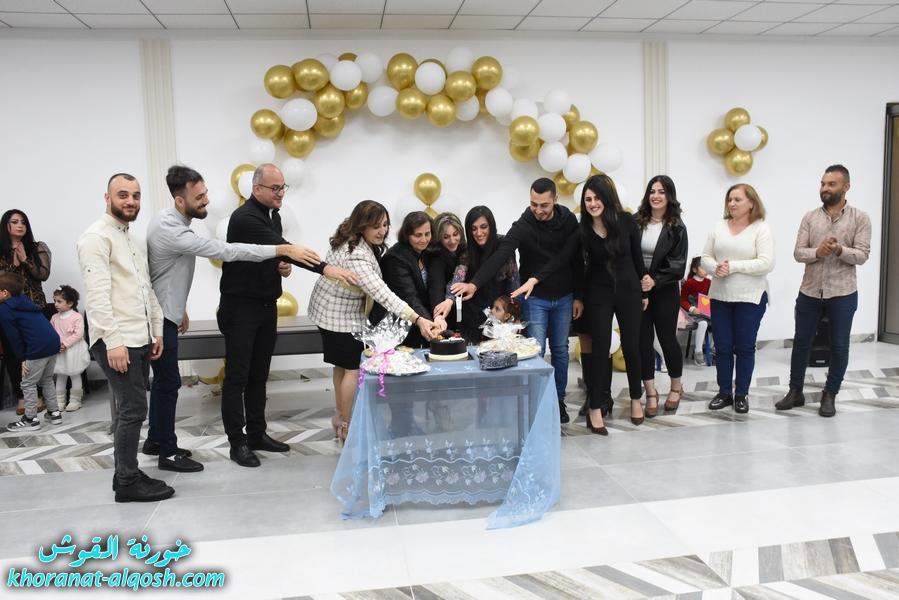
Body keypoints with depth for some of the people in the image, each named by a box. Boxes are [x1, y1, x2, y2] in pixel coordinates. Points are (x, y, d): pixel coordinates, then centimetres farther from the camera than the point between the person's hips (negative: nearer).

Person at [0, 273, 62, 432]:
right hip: (53, 342, 8)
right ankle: (54, 413, 27)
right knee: (47, 380, 21)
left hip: (38, 348, -8)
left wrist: (23, 357, 0)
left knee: (28, 384, 7)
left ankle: (30, 420, 13)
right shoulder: (23, 300, 17)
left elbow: (14, 337, -7)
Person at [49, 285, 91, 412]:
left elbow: (78, 334, -18)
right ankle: (59, 401, 18)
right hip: (59, 352, 5)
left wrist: (65, 344, -22)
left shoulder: (77, 317, -11)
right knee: (60, 376, 11)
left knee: (75, 375, 5)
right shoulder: (54, 318, 5)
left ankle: (75, 400, 13)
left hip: (73, 351, -5)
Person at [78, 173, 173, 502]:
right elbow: (97, 294, -18)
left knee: (130, 409, 12)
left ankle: (126, 474, 22)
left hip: (140, 339, 8)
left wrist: (157, 330, 15)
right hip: (116, 340, -8)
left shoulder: (135, 240, 17)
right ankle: (128, 483, 3)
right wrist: (114, 341, -23)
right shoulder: (96, 237, -10)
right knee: (133, 409, -7)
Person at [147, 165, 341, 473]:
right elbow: (225, 251, -33)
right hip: (160, 317, -10)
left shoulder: (172, 221, 6)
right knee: (169, 382, -2)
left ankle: (156, 439, 32)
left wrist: (180, 309, 23)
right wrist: (283, 249, -33)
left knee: (163, 379, 18)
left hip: (165, 312, 10)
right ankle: (168, 451, 9)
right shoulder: (171, 230, -27)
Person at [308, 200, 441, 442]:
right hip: (340, 315, -10)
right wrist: (418, 320, -49)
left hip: (334, 311, 10)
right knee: (354, 368, -3)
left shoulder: (360, 243, -6)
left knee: (342, 364, 18)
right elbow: (381, 293, -43)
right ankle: (347, 426, 8)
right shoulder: (355, 256, -35)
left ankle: (339, 417, 31)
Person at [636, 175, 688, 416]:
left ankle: (676, 387, 29)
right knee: (643, 341, 4)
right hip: (637, 290, 2)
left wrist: (655, 281, -18)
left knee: (667, 339, 8)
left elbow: (678, 265, -7)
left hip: (665, 292, -2)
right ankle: (650, 392, 15)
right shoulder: (636, 222, 2)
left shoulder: (676, 228, -3)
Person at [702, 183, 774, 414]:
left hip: (750, 298, -4)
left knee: (745, 348, 6)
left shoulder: (761, 228, -7)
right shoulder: (719, 226, 6)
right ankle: (724, 392, 22)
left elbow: (766, 263, -16)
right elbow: (705, 257, 7)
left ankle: (741, 394, 19)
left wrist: (733, 266, -19)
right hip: (720, 296, 4)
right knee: (722, 347, 9)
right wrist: (716, 268, -14)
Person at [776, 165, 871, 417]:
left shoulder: (860, 218, -2)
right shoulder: (810, 217, 4)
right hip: (809, 292, 2)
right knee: (801, 342, 9)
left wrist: (840, 250, -27)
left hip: (842, 294, -2)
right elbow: (798, 252, -2)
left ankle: (830, 395, 21)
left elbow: (862, 255, -9)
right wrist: (817, 252, -21)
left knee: (839, 346, 6)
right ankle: (795, 391, 23)